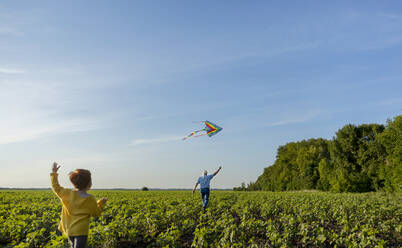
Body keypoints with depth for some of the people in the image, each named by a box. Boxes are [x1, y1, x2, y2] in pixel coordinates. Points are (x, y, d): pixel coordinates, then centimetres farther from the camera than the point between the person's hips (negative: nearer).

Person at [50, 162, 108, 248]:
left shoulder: (68, 193, -5)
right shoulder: (90, 199, -12)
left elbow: (56, 187, 10)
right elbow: (96, 213, 2)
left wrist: (54, 173, 16)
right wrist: (101, 202, 15)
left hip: (69, 230, 5)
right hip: (80, 231, -5)